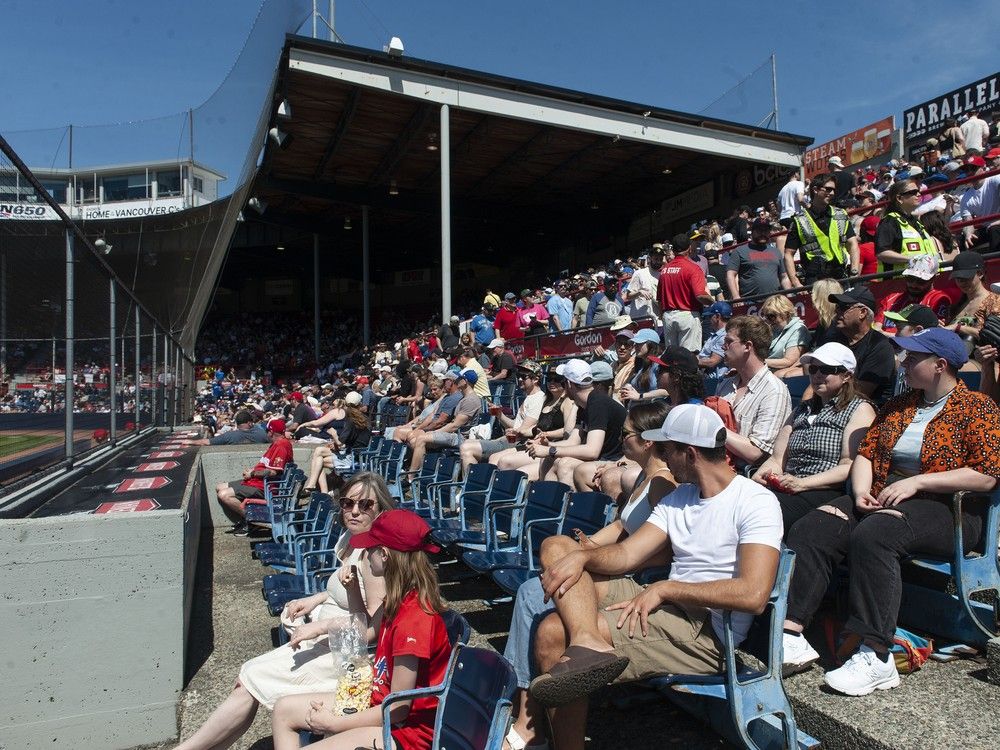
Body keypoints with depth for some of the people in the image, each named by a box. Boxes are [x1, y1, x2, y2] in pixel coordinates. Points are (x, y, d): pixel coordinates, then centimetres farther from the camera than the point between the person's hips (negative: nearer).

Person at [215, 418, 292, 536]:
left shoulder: (282, 444, -18)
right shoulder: (276, 443, 17)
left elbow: (273, 472, -24)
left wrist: (253, 474, -11)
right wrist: (253, 471, 6)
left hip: (262, 487, -12)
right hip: (255, 481, 12)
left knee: (224, 495, -22)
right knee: (219, 487, 15)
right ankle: (240, 522, 11)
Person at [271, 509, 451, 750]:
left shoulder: (413, 617, -28)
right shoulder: (402, 600, 0)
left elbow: (397, 709, -22)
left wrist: (332, 723, -12)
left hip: (405, 729, -10)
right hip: (380, 704, 10)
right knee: (284, 709, 13)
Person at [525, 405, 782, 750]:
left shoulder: (755, 502, -10)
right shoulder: (678, 498, 15)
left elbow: (753, 595, -24)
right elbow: (625, 555, 6)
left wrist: (664, 588, -19)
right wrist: (581, 556, -15)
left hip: (705, 633, -9)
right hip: (664, 605, 9)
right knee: (555, 547, -9)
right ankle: (589, 642, -27)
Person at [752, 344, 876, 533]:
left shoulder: (860, 409, 8)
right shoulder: (802, 409, 29)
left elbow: (850, 466, -7)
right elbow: (777, 458, 20)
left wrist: (802, 483, -17)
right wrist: (759, 475, -2)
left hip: (826, 492, -6)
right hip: (785, 488, 6)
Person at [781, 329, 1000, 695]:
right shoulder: (899, 406, 20)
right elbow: (866, 453, 14)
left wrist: (916, 481, -16)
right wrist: (861, 491, -6)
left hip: (942, 507, -6)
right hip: (880, 499, 6)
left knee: (872, 535, -37)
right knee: (808, 531, -19)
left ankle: (875, 658, -34)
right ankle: (792, 636, -25)